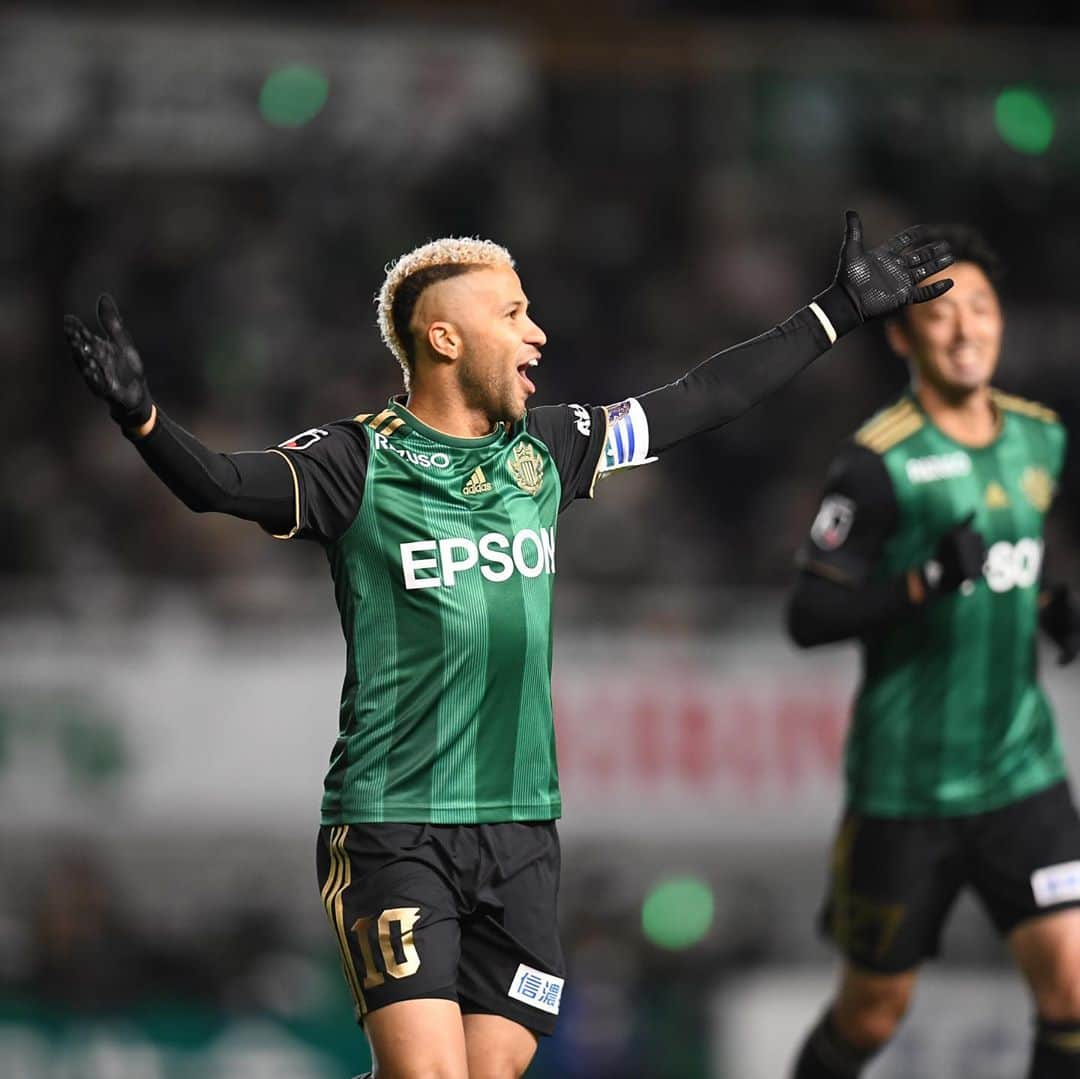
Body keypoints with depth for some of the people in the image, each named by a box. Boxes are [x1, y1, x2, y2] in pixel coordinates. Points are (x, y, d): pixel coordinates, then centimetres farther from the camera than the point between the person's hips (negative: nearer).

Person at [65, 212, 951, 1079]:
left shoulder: (546, 450, 11)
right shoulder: (359, 463, -5)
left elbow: (704, 399, 21)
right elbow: (220, 483, -19)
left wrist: (841, 310, 26)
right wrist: (140, 413, -39)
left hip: (522, 827, 5)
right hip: (392, 832, -5)